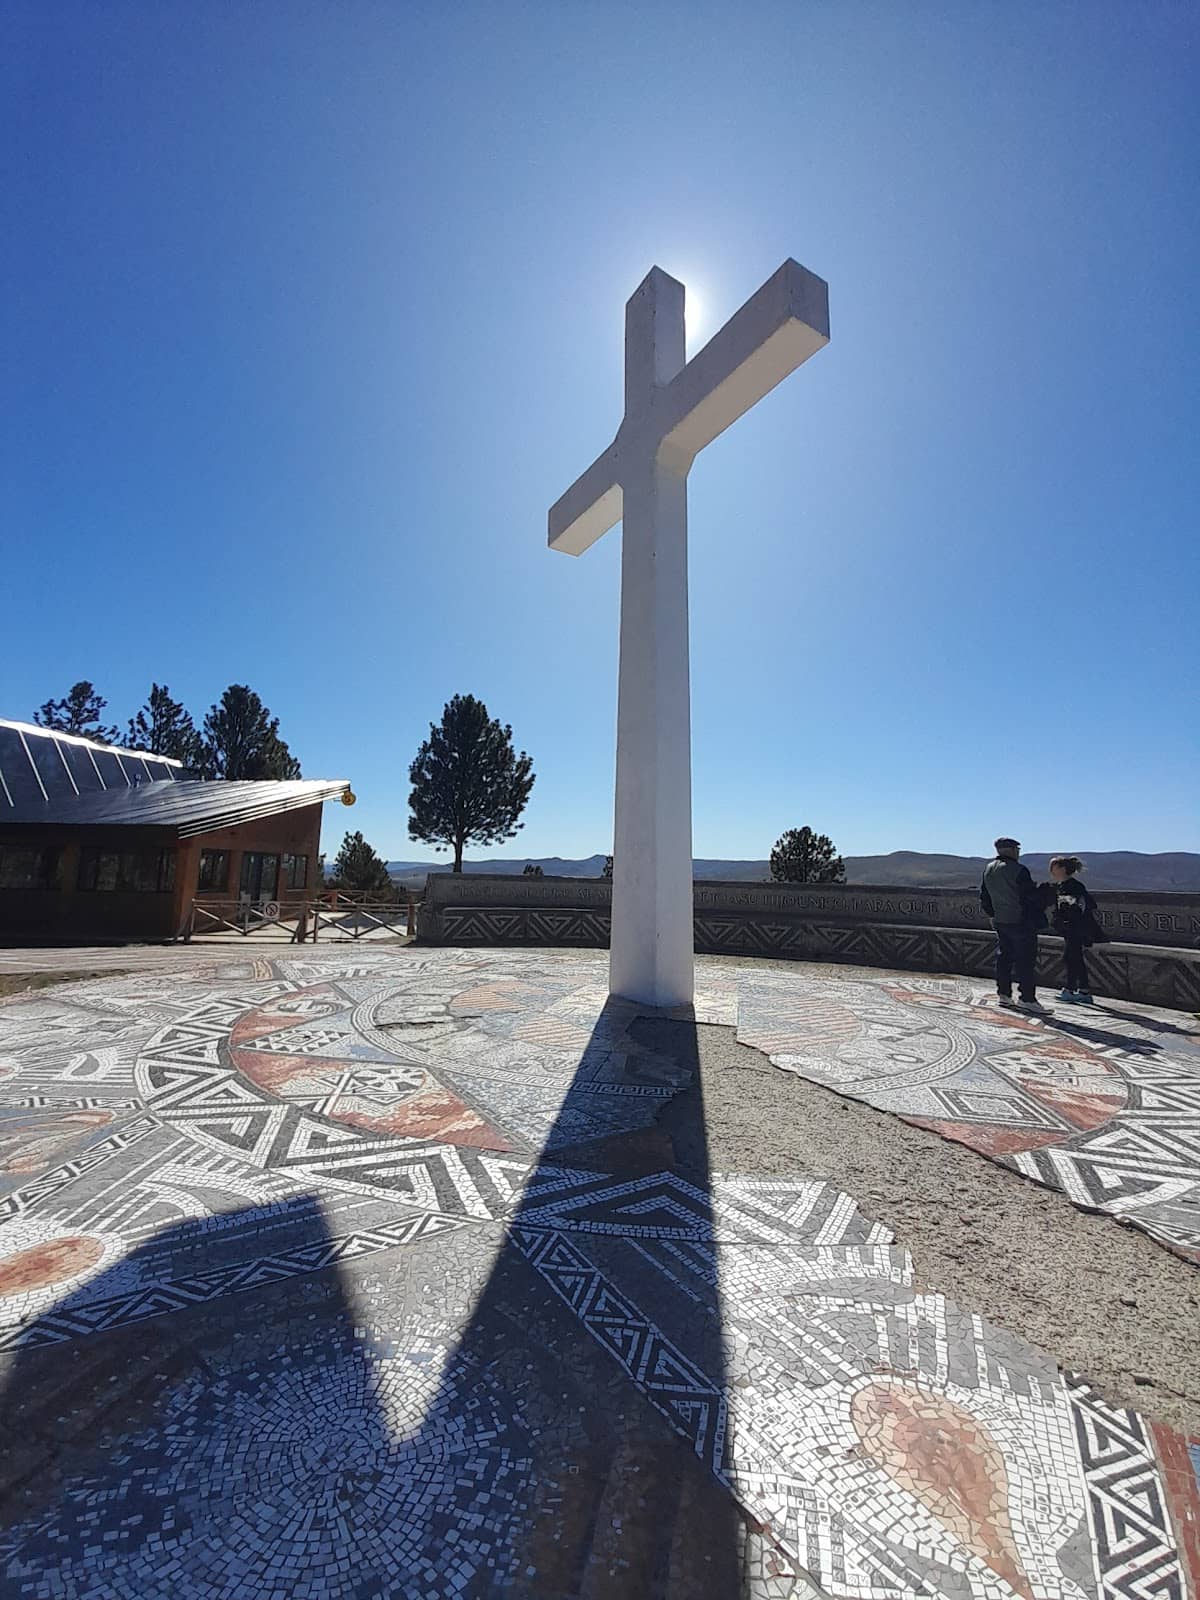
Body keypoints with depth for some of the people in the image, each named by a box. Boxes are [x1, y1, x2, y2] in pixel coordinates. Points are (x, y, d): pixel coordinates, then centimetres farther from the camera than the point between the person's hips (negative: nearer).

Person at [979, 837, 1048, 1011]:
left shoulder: (988, 869, 6)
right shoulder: (1018, 871, -18)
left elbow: (984, 897, 12)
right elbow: (1032, 895, -15)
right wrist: (1044, 900, 6)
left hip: (999, 921, 7)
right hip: (1021, 921, -7)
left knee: (1004, 957, 13)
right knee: (1026, 960, -1)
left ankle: (1003, 994, 19)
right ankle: (1027, 998, 1)